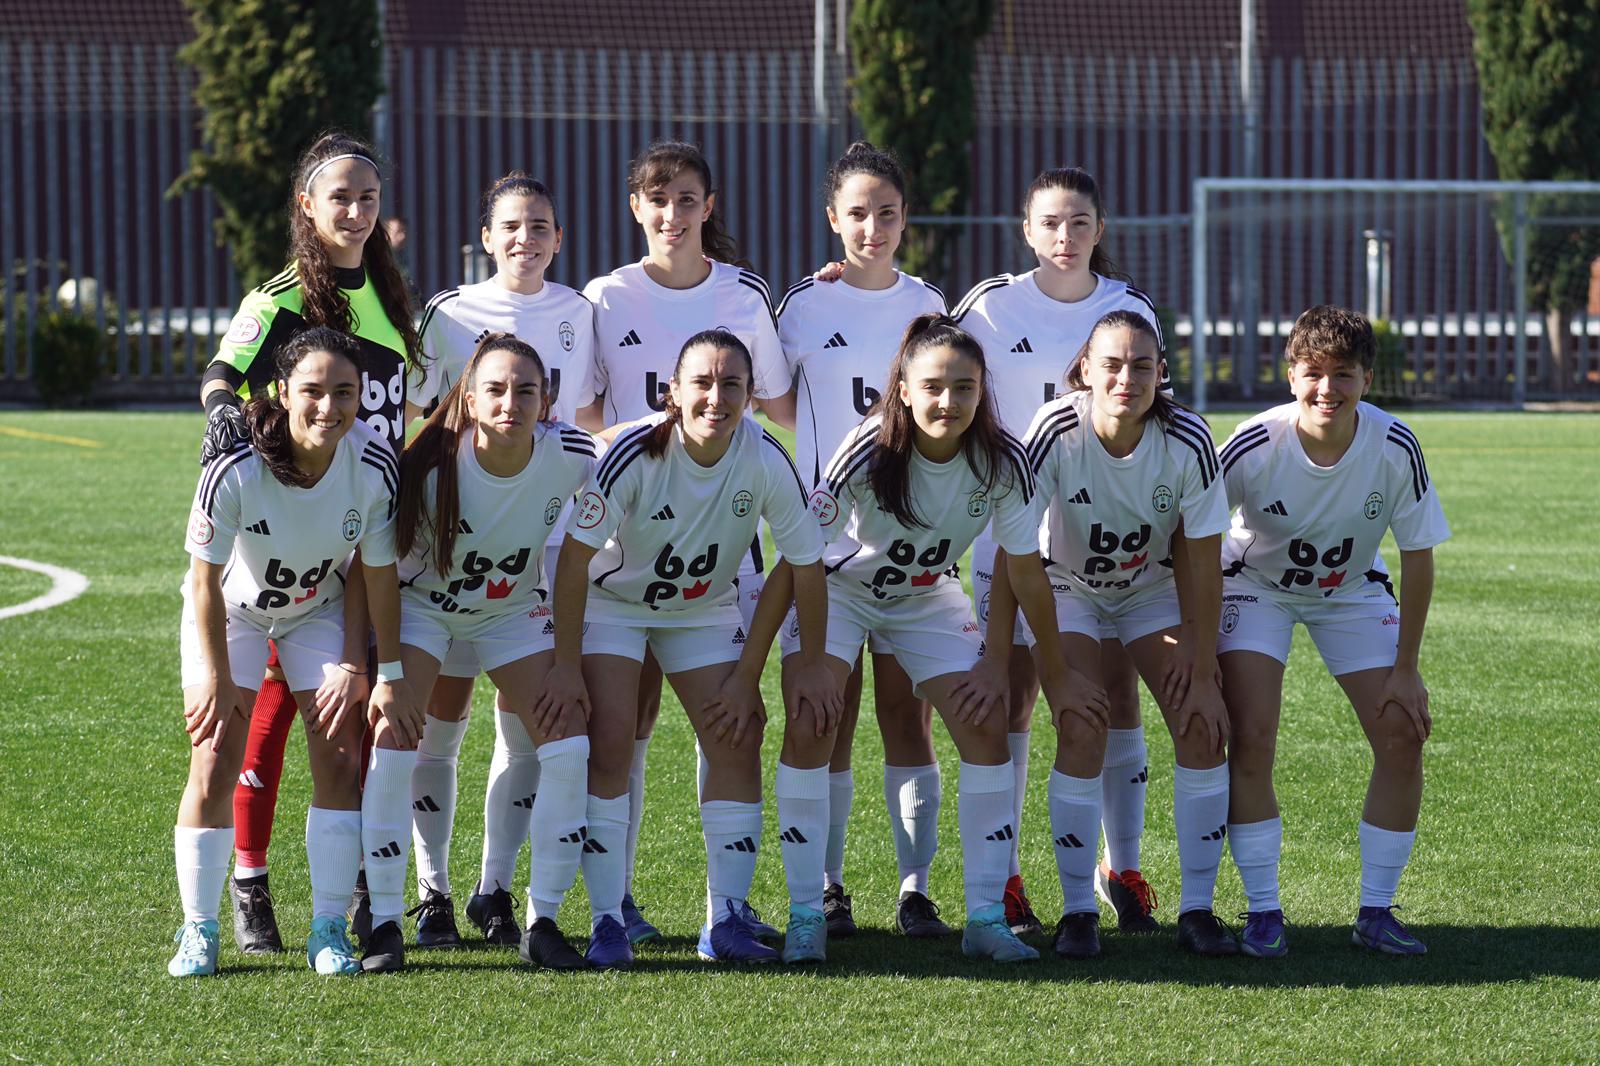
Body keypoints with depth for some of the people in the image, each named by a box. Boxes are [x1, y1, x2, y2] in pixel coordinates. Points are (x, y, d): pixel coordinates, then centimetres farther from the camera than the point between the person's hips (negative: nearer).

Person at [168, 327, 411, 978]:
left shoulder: (374, 466, -28)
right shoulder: (235, 467, -35)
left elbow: (379, 574, -12)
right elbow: (207, 580, -21)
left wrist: (391, 674, -7)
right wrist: (218, 679, -15)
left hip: (319, 608, 2)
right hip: (232, 609, -2)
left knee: (338, 758, -7)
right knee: (215, 761, -11)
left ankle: (329, 930, 2)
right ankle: (198, 931, 1)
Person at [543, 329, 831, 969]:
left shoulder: (767, 461, -23)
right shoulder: (635, 452, -29)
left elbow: (805, 567, -12)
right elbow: (575, 557, -23)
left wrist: (814, 670, -10)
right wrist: (567, 666, -23)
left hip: (704, 609, 3)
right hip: (612, 599, -3)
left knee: (738, 743, -7)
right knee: (609, 744, -16)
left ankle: (726, 921, 2)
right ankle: (607, 923, -9)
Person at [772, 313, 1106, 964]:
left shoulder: (1002, 461, -22)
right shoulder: (867, 453, -31)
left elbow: (1025, 570, -10)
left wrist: (1056, 673, -3)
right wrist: (778, 663, -25)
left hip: (928, 596, 3)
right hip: (838, 587, -3)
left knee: (987, 728, -11)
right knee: (810, 726, -21)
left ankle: (986, 917, -3)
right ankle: (805, 916, -13)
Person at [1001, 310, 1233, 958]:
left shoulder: (1187, 441, -24)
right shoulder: (1056, 431, -28)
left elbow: (1202, 563, -16)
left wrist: (1204, 673, -14)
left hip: (1151, 590, 2)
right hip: (1066, 588, -2)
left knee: (1202, 727, -12)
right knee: (1082, 734, -20)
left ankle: (1197, 909, -2)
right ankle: (1077, 911, -9)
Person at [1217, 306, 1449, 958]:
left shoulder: (1395, 448, -26)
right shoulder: (1253, 447, -30)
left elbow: (1417, 556, -13)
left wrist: (1406, 669, -10)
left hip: (1352, 592, 2)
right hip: (1257, 586, -2)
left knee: (1404, 740, -8)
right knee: (1251, 742, -18)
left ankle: (1376, 912, 5)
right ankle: (1262, 912, -5)